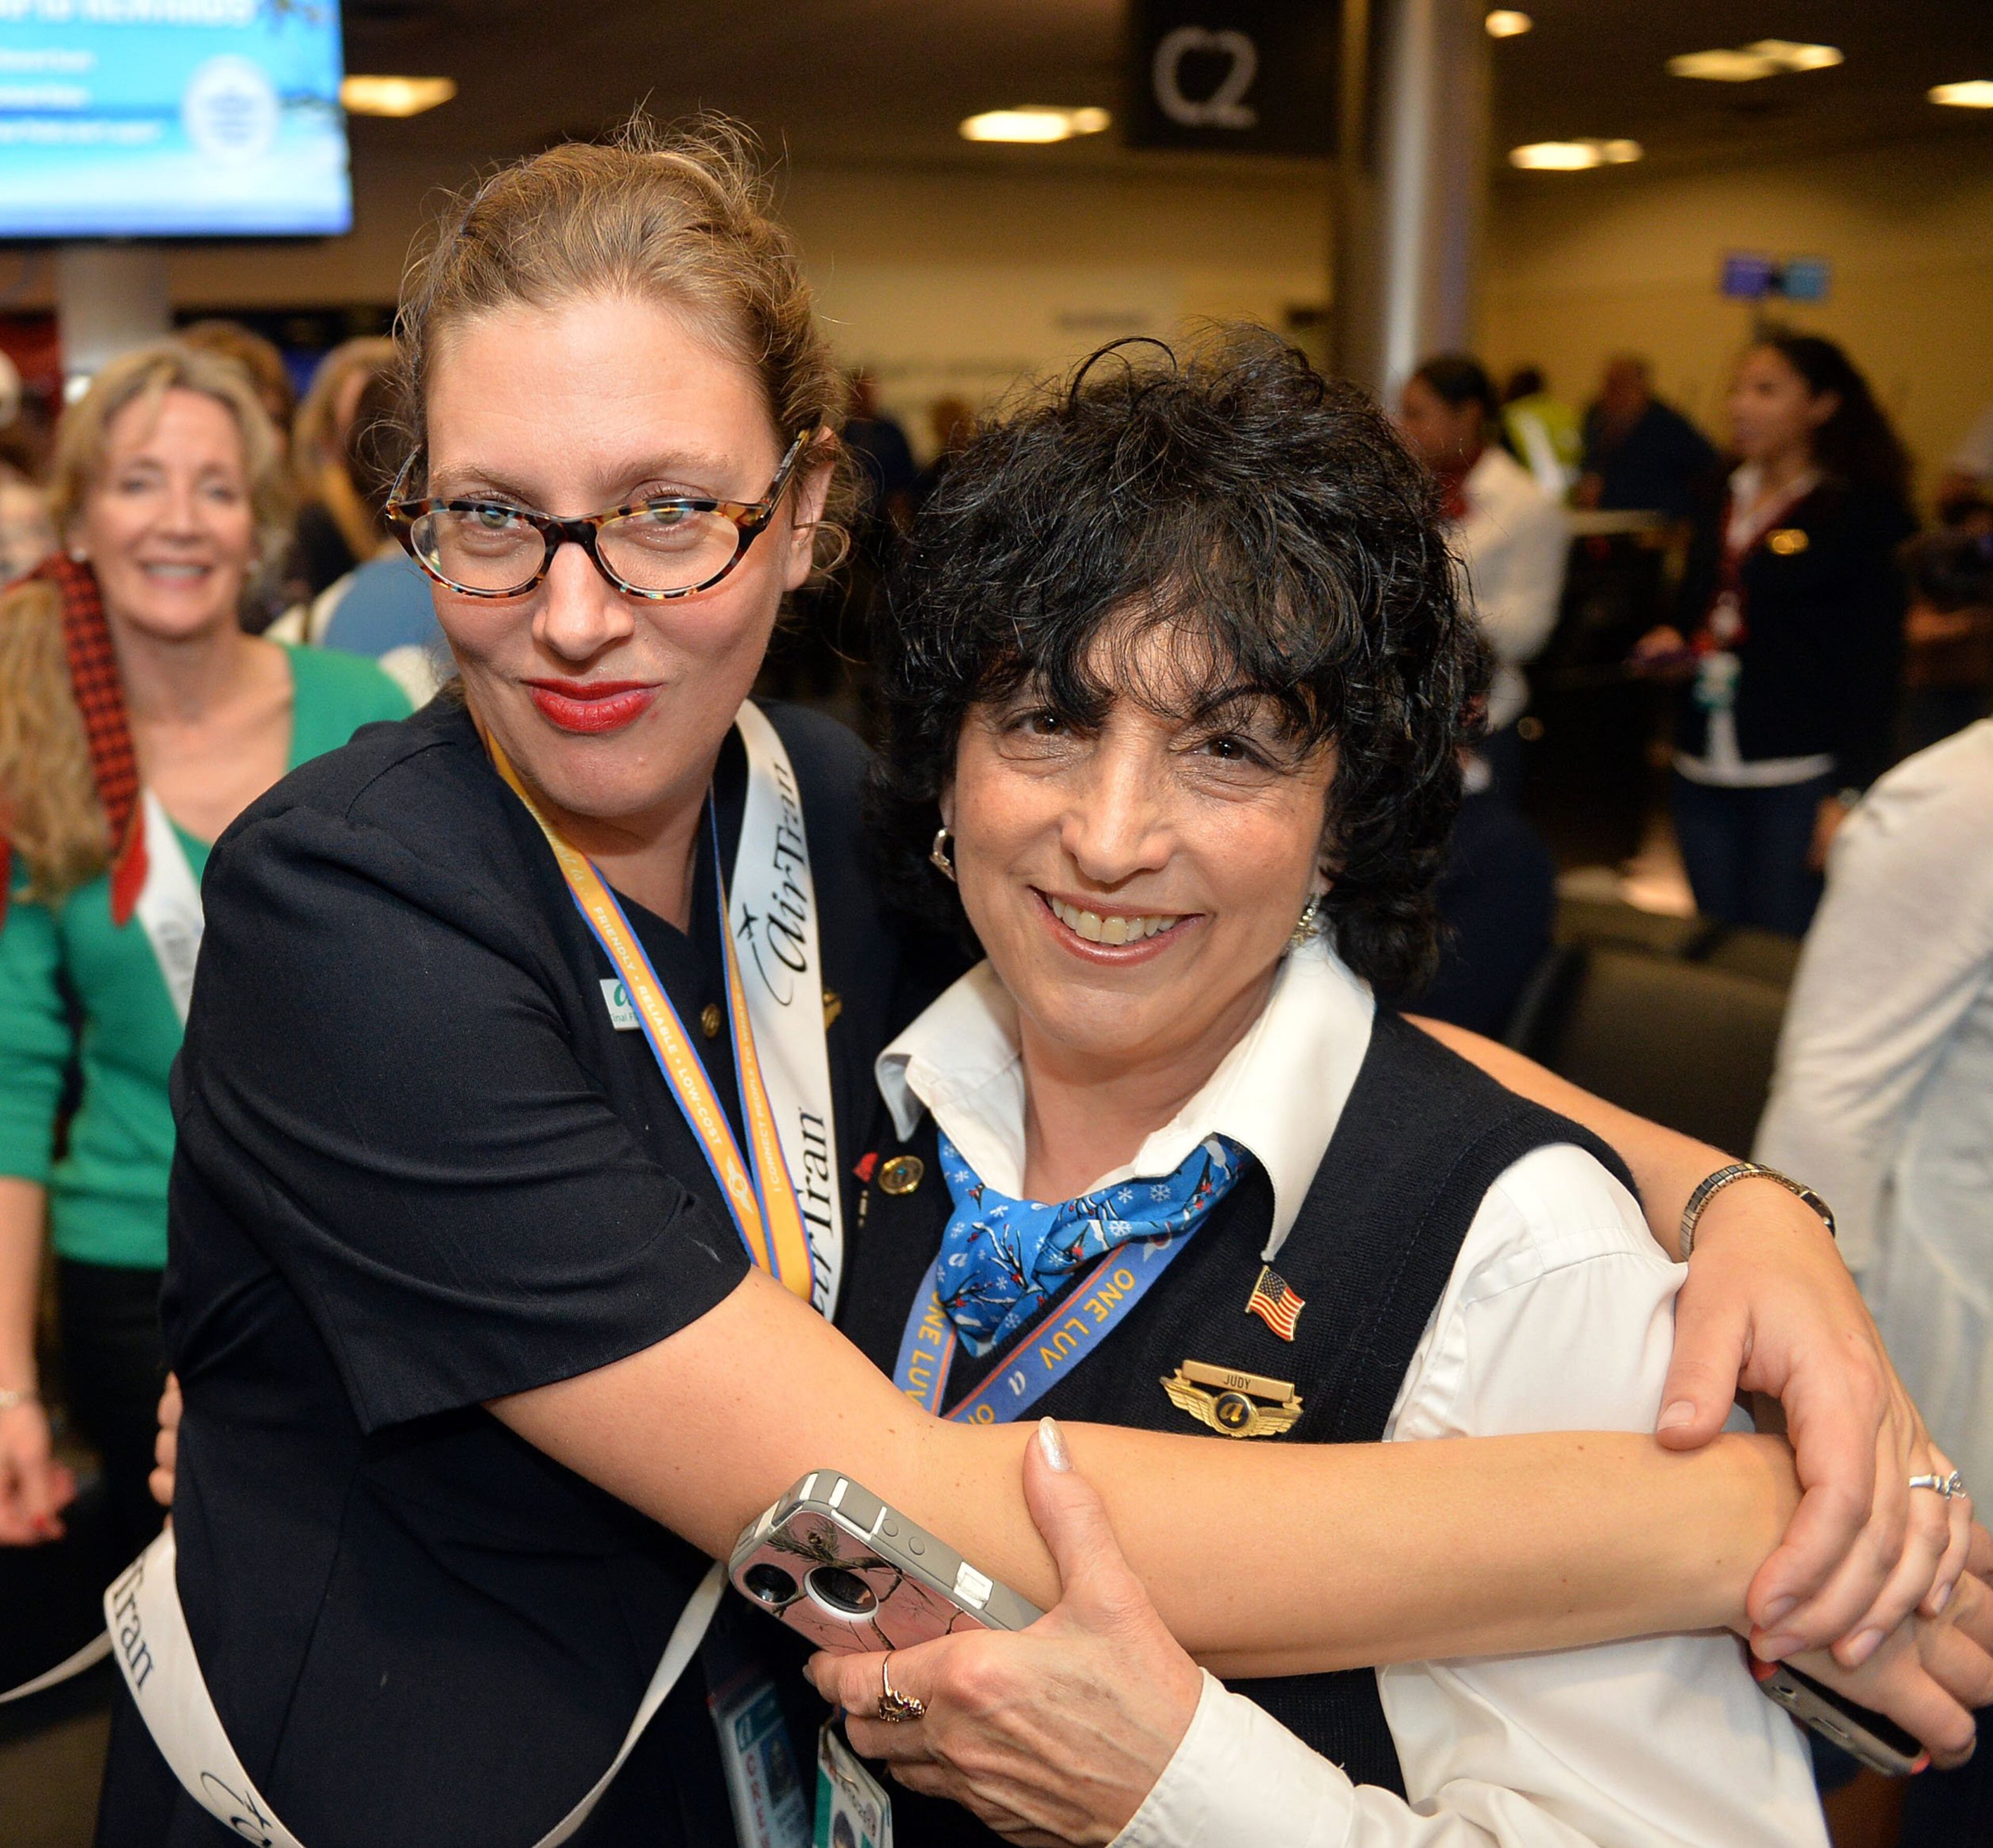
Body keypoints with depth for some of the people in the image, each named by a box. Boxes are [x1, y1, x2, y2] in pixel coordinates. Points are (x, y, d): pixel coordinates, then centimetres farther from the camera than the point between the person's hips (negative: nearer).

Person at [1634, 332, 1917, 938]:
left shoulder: (1862, 511, -6)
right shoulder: (1723, 504, 15)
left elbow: (1875, 663, -10)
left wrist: (1851, 794, -16)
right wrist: (1672, 648, 4)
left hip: (1799, 776, -6)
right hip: (1704, 772, 6)